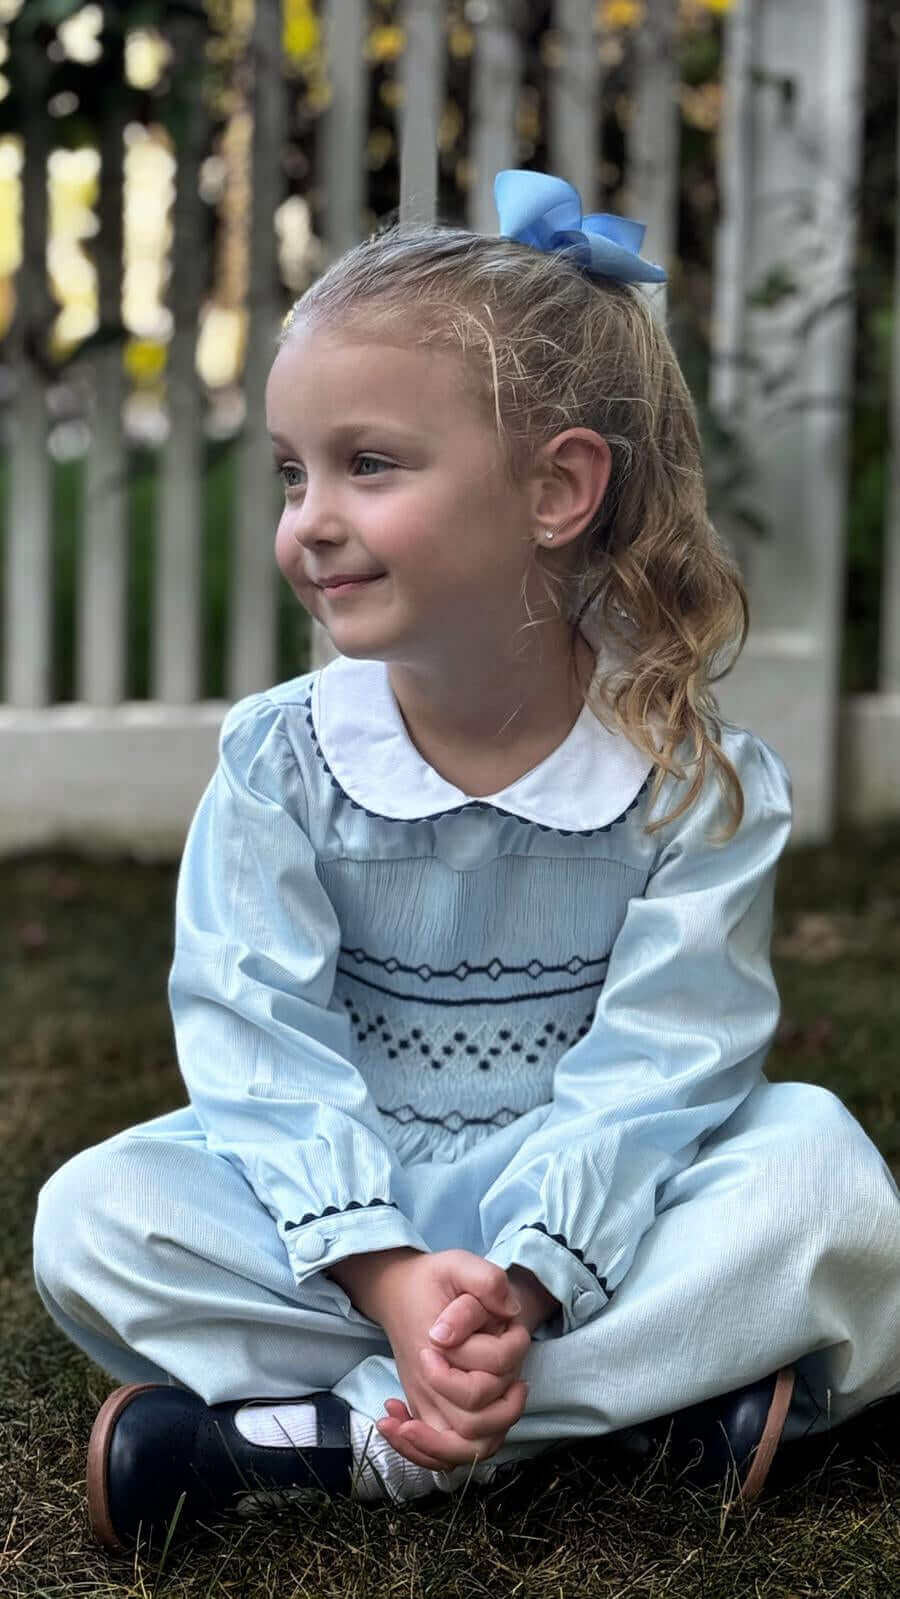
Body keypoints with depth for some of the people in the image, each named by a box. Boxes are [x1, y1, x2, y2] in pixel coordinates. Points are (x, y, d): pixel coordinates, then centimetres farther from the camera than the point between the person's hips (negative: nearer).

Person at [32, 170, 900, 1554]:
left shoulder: (697, 777, -10)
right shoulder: (278, 758, -6)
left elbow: (657, 1066, -16)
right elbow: (265, 1044, -13)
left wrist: (521, 1283, -31)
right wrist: (388, 1272, -28)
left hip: (593, 1217, 0)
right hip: (345, 1210, 1)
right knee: (95, 1216, -23)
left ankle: (337, 1439, -28)